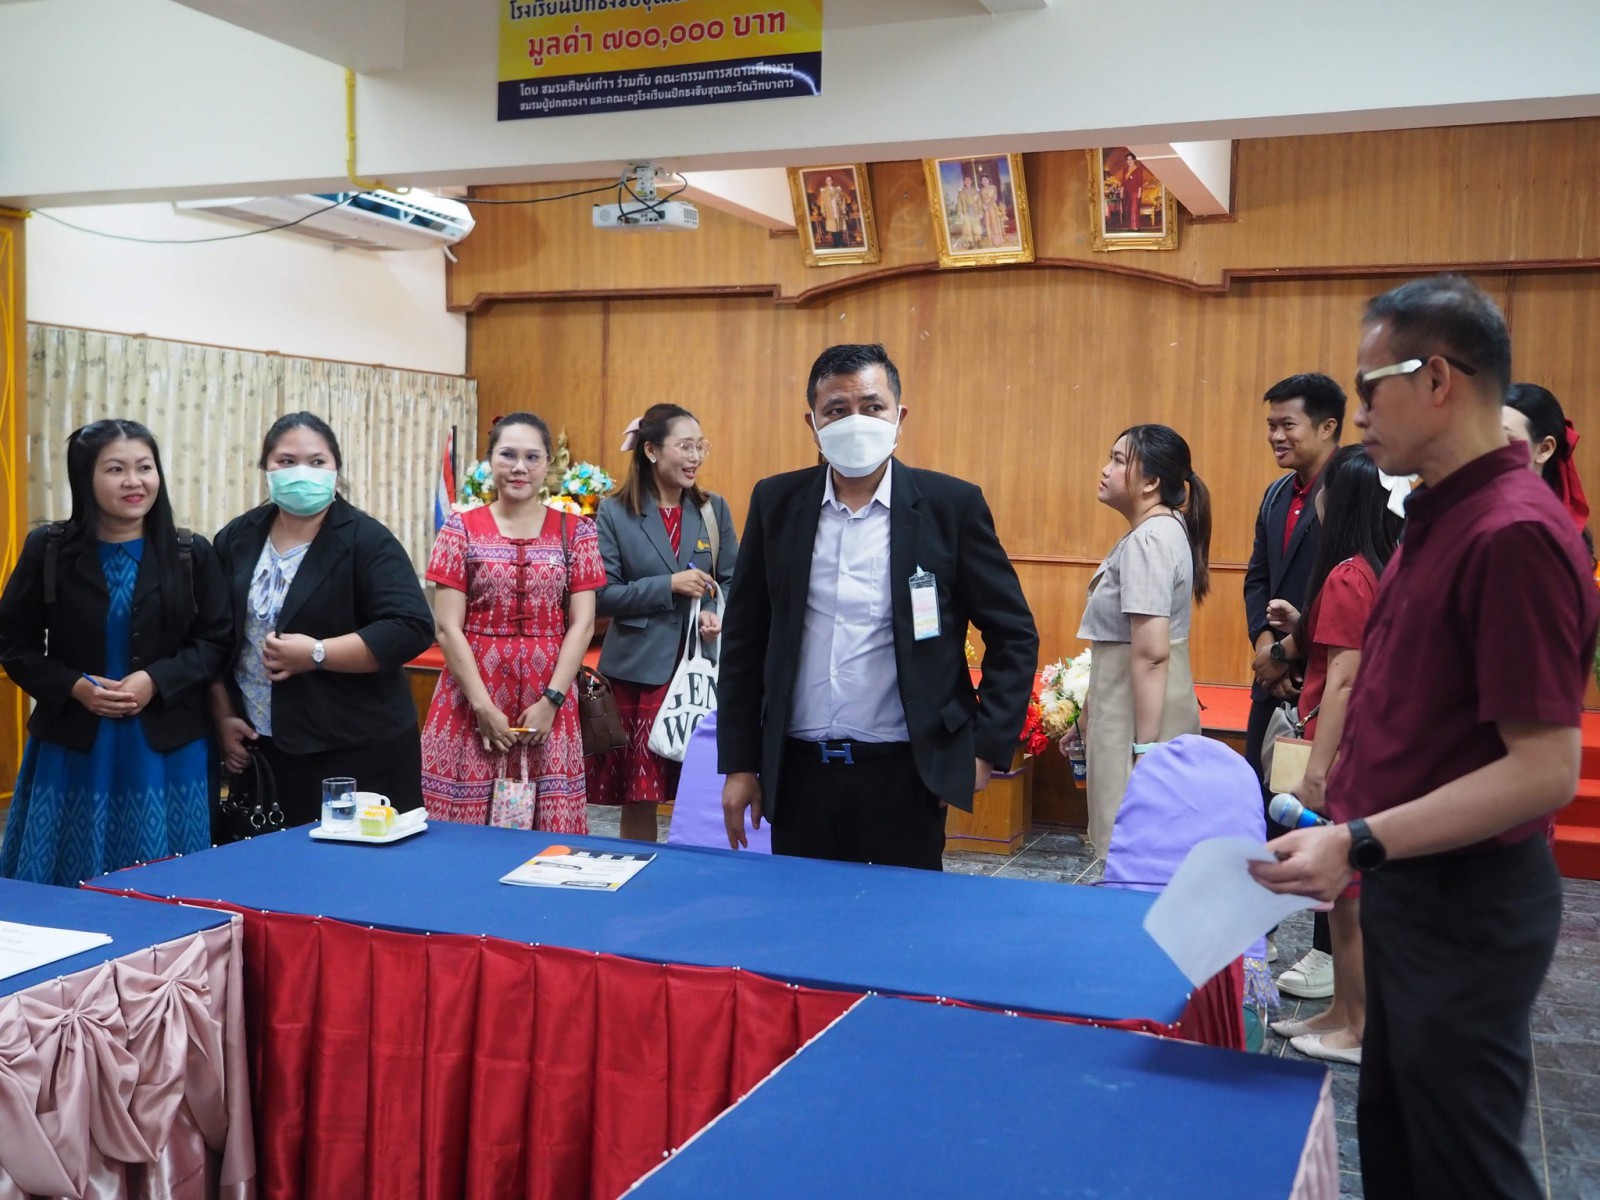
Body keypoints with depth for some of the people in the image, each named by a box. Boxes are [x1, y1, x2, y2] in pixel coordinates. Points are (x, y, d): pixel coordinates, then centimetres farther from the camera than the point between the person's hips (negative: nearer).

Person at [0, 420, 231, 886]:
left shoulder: (192, 553, 2)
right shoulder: (48, 549, 2)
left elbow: (215, 642, 3)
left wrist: (156, 680, -14)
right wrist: (74, 687, -12)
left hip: (166, 748, 0)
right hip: (70, 747, 0)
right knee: (67, 887, 3)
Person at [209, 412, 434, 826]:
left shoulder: (366, 540, -7)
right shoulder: (237, 538, 8)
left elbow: (410, 629, -17)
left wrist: (316, 654, -20)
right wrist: (223, 716, 7)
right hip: (262, 746, 4)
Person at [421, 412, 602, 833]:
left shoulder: (575, 531, 5)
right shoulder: (461, 529, 3)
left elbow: (582, 624, 1)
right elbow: (447, 626, -2)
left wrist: (550, 701, -8)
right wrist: (483, 706, -10)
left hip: (547, 702, 1)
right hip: (472, 697, 0)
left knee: (550, 833, 0)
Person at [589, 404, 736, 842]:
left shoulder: (714, 509, 7)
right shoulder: (615, 512, -1)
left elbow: (732, 581, 10)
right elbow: (602, 596, -5)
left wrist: (717, 614, -11)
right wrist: (669, 585, -15)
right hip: (638, 670, -2)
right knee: (637, 794, 5)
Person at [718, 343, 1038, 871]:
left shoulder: (951, 504, -3)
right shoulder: (777, 503, 4)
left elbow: (1014, 635, 2)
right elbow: (744, 638, 7)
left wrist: (987, 748, -4)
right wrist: (739, 763, 6)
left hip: (905, 774, -2)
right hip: (798, 773, 2)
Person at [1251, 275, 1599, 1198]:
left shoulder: (1511, 532, -23)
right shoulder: (1444, 514, 8)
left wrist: (1360, 844, -27)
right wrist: (1357, 839, 14)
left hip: (1466, 907, -9)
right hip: (1416, 887, 9)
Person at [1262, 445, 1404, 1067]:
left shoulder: (1347, 576, -17)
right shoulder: (1393, 566, 8)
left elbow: (1344, 680, -20)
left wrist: (1315, 772, -20)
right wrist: (1303, 626, 10)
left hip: (1348, 752, -9)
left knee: (1344, 893, 2)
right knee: (1347, 891, 16)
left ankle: (1358, 1030, 13)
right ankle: (1343, 1012, 27)